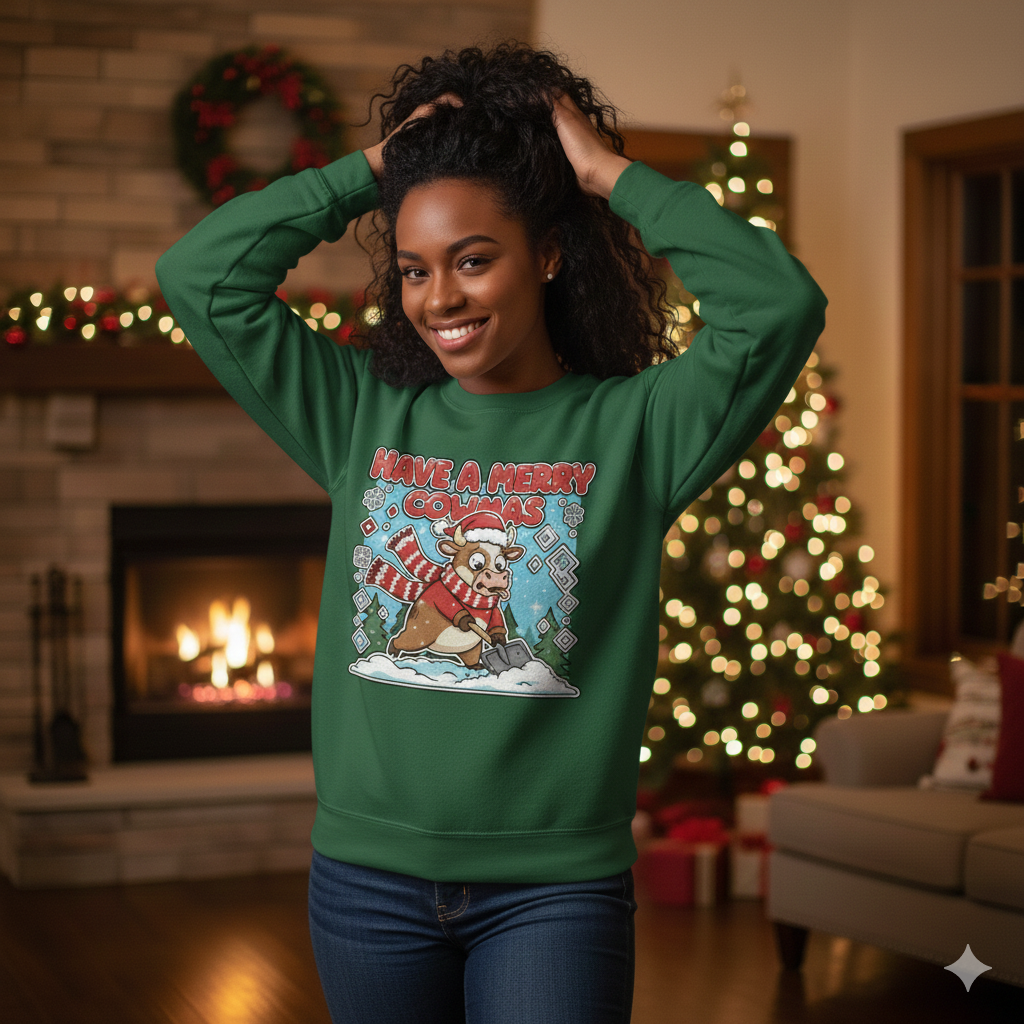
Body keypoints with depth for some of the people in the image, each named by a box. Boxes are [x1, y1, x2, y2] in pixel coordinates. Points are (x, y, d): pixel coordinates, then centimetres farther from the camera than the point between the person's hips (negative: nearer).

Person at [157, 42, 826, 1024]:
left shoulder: (630, 426, -4)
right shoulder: (365, 414, 4)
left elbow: (780, 305, -18)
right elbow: (199, 274, 1)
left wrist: (612, 176, -8)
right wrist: (369, 170, 1)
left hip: (555, 880, -3)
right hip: (368, 868, 3)